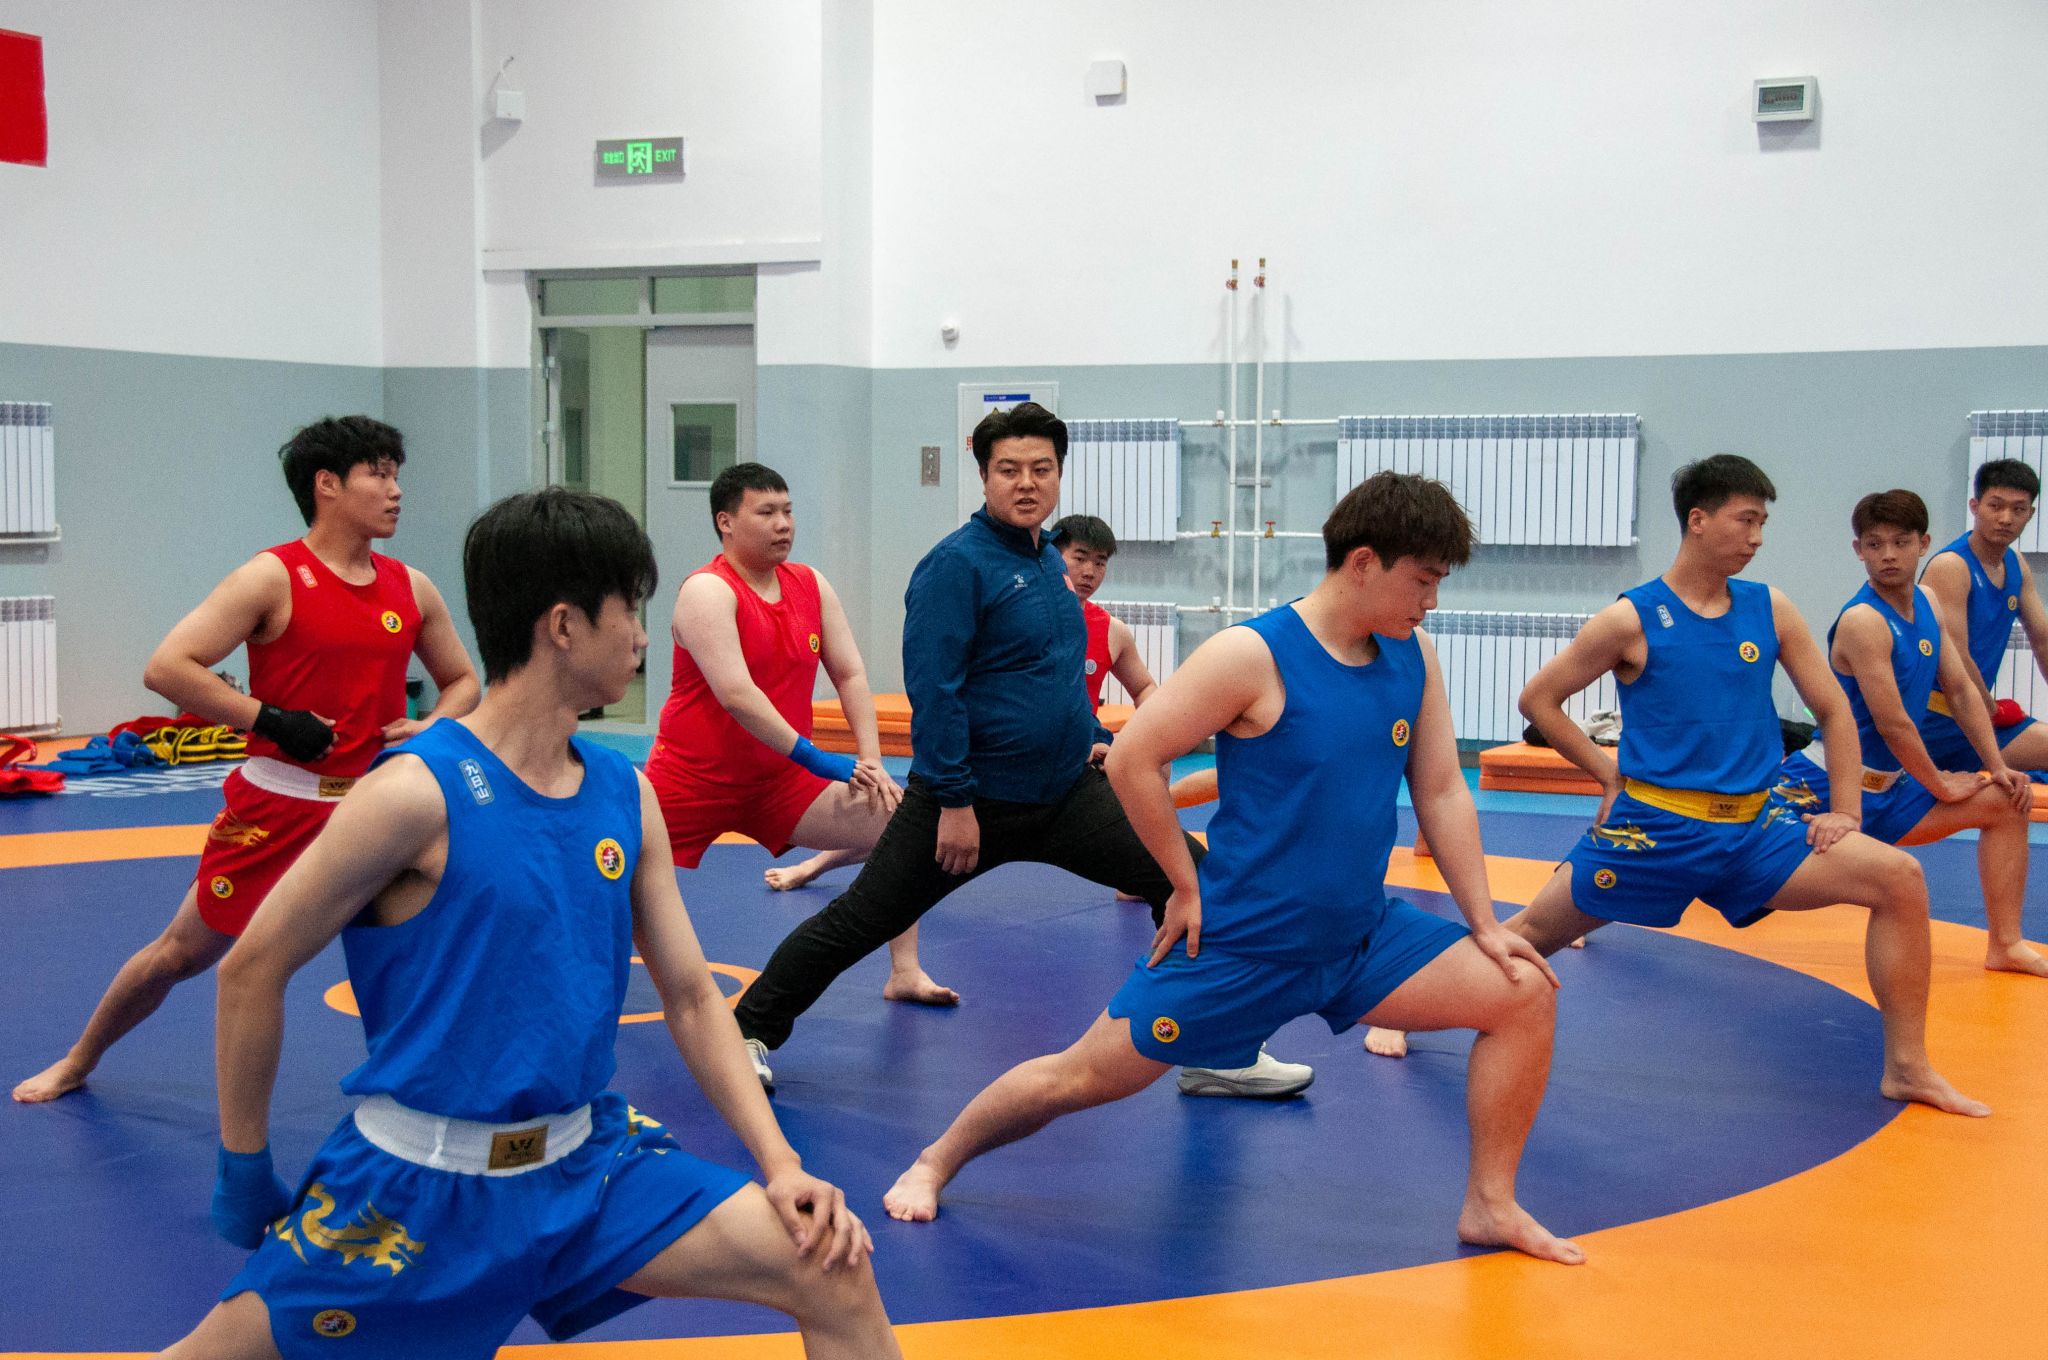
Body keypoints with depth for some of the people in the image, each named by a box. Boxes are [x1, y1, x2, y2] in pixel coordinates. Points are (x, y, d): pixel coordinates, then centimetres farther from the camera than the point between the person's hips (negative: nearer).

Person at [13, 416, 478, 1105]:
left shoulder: (412, 588, 3)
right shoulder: (274, 577, -10)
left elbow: (462, 680, 17)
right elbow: (166, 668, -16)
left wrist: (429, 727, -4)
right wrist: (270, 721, -20)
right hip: (276, 806, -3)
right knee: (183, 952, 12)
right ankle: (77, 1064, 37)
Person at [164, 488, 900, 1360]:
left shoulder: (627, 797, 2)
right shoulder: (418, 795, -16)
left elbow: (692, 999, 8)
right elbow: (252, 973, -8)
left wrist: (782, 1166, 0)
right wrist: (245, 1172, 0)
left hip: (587, 1162, 5)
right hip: (421, 1183, -4)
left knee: (836, 1274, -5)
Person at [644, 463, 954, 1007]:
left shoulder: (812, 586, 3)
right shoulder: (708, 591, -18)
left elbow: (850, 675, 3)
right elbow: (735, 694, -27)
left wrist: (872, 764, -8)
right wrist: (813, 757, -29)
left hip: (780, 780, 5)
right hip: (693, 780, -5)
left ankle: (905, 974, 0)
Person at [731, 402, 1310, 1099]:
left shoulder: (1049, 557, 10)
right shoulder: (956, 563, -14)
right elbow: (932, 690, -20)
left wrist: (1097, 738, 18)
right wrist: (954, 801, -23)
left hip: (1067, 794, 7)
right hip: (970, 799, -7)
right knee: (855, 923, 0)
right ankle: (750, 1033, 22)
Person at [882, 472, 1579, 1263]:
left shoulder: (1413, 657, 1)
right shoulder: (1254, 655, -18)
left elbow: (1442, 794, 7)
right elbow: (1132, 759, -16)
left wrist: (1485, 925, 3)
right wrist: (1190, 887, -11)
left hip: (1364, 935, 6)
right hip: (1240, 942, -5)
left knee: (1525, 995, -5)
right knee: (1083, 1079, 1)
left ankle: (1490, 1205, 10)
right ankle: (936, 1164, 26)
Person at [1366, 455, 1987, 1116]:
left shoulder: (1771, 610, 5)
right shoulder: (1632, 619, -6)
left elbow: (1834, 710, 12)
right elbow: (1537, 698, 1)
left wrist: (1846, 814, 4)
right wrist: (1611, 774, 1)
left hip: (1751, 832, 4)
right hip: (1652, 829, -3)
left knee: (1900, 877, -11)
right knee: (1532, 933, 1)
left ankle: (1907, 1068, -2)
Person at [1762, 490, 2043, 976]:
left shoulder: (1929, 609, 7)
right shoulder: (1863, 621, -20)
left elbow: (1962, 690, 15)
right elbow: (1893, 724, -20)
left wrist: (1997, 767, 8)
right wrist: (1941, 786, -8)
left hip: (1887, 789, 9)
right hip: (1826, 788, -9)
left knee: (2006, 803, 11)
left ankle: (2005, 945, 13)